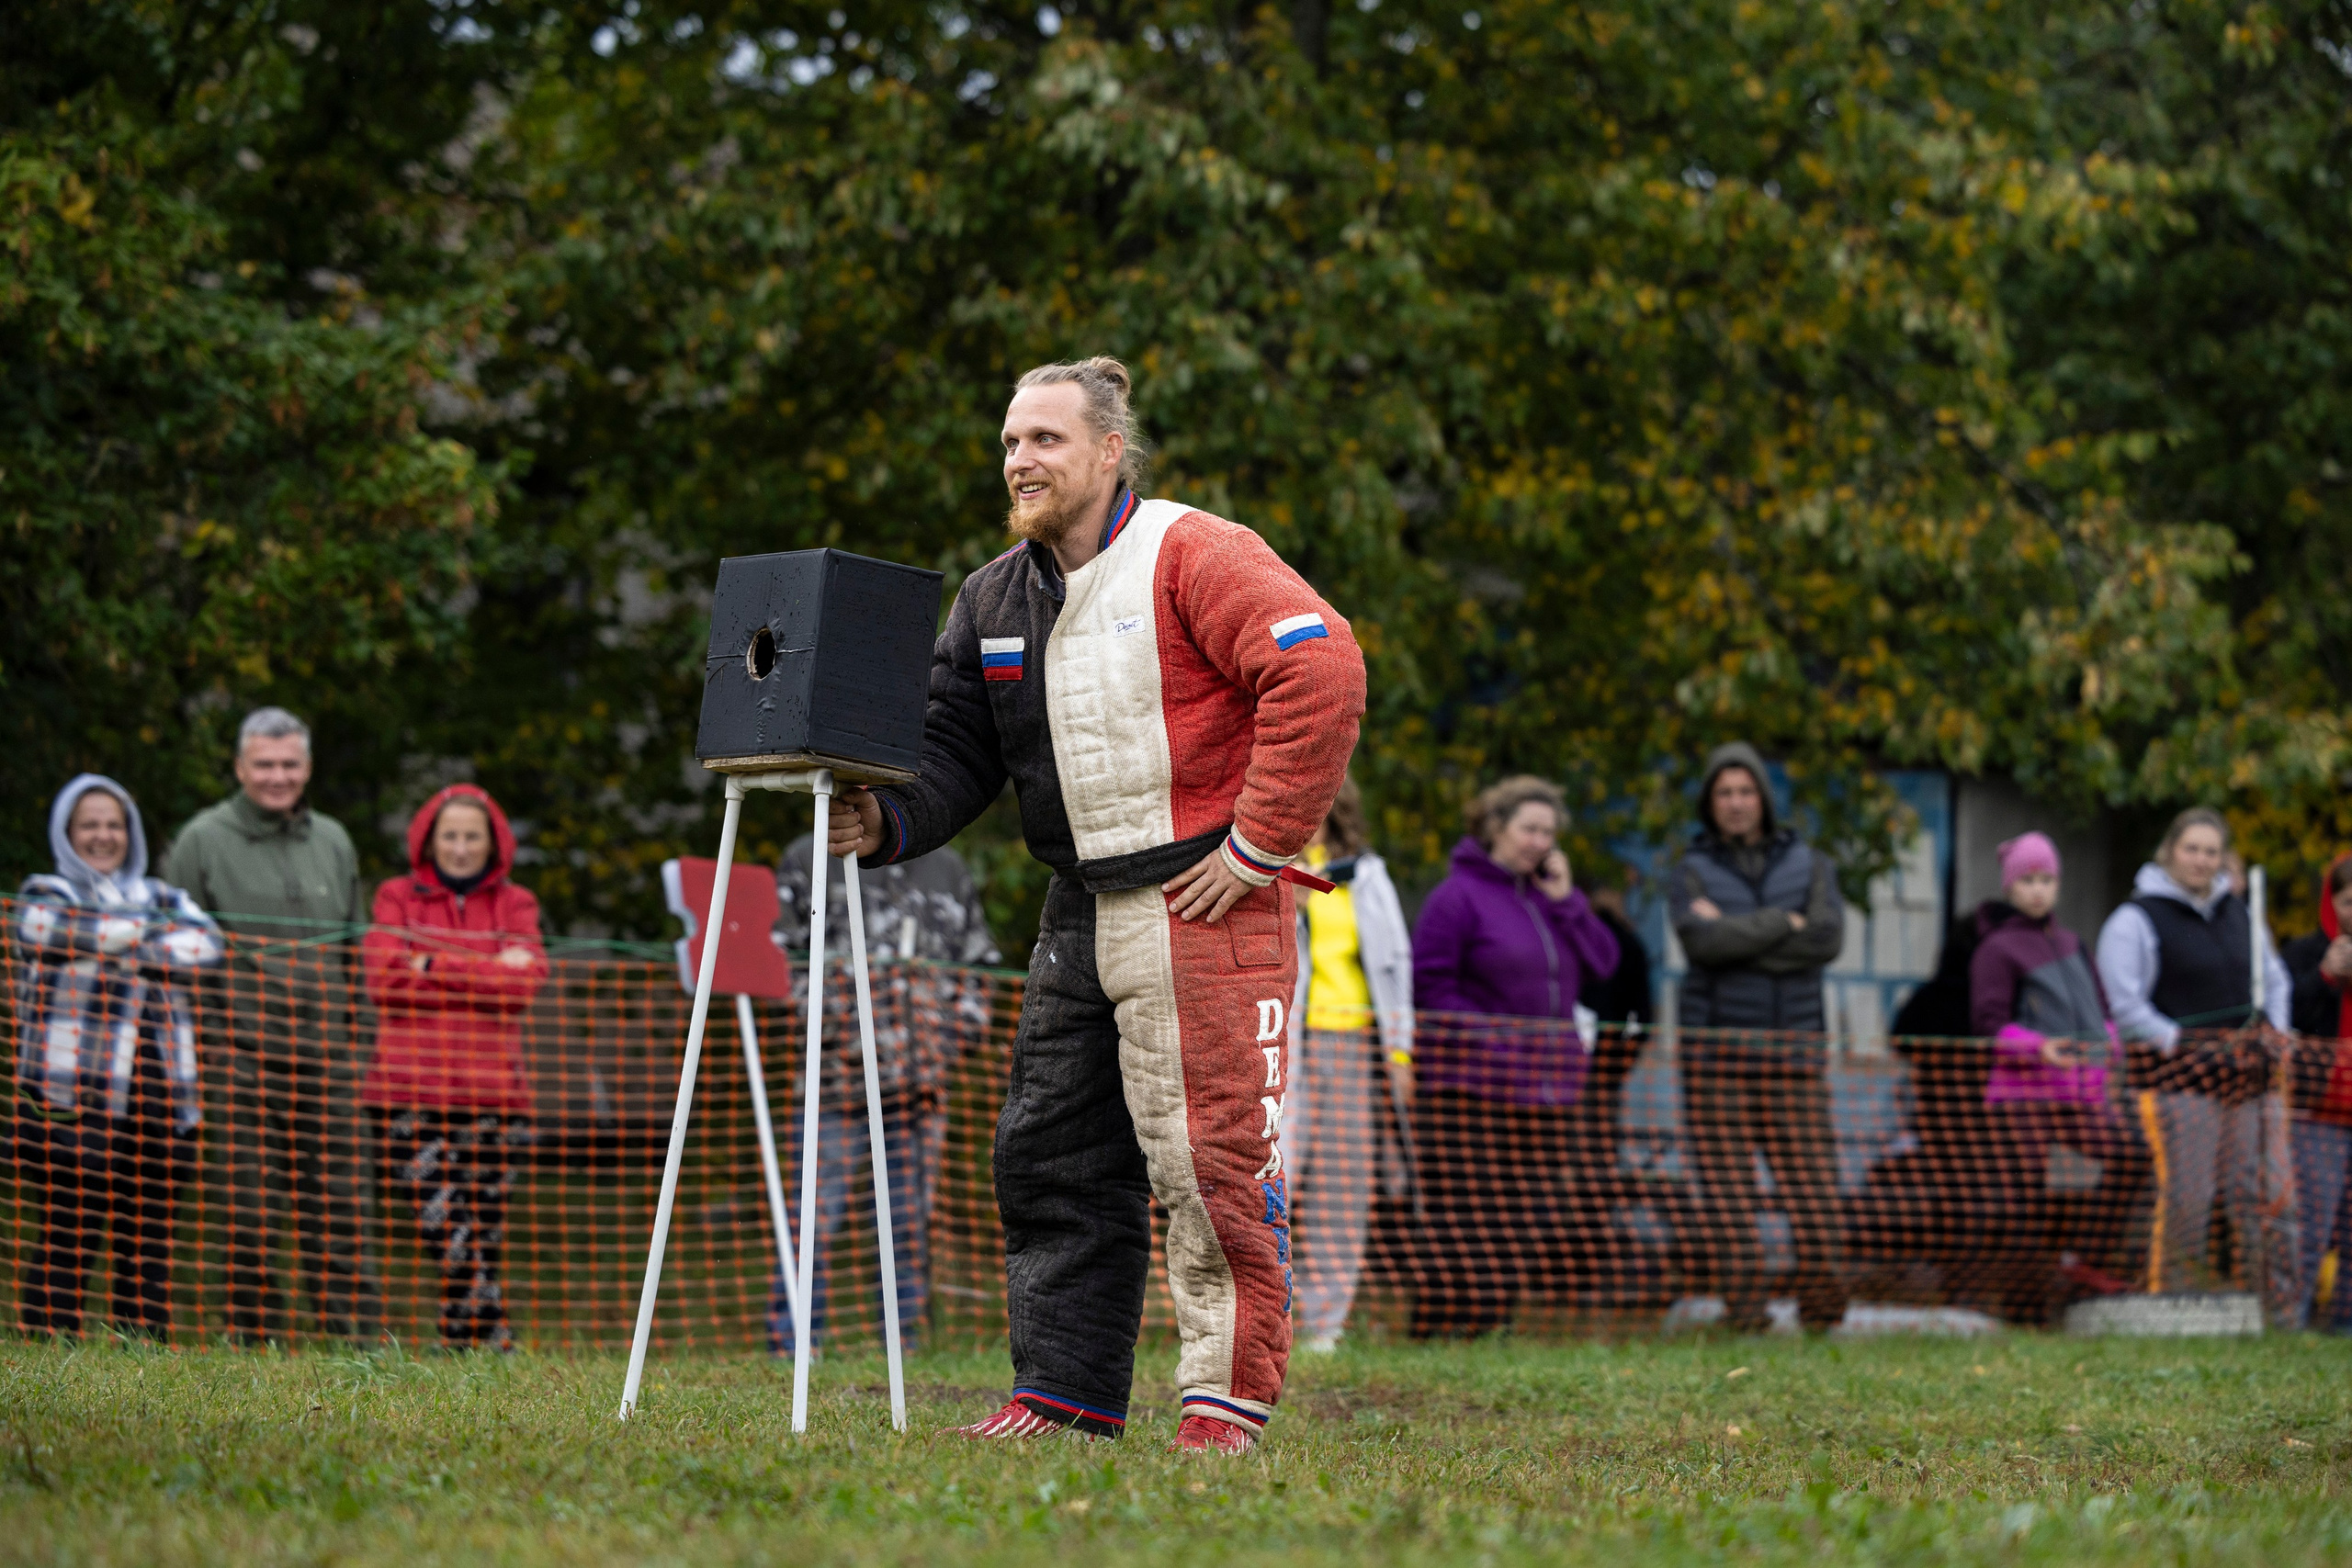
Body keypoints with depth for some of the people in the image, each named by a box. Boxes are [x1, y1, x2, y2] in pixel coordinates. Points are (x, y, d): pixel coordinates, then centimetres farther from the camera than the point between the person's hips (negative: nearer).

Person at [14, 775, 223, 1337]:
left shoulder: (158, 896, 20)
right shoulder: (45, 895, 7)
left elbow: (206, 941, 1)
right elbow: (89, 931, -15)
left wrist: (142, 954, -14)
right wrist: (157, 931, 0)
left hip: (154, 1087, 4)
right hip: (73, 1091, -4)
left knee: (151, 1229, 5)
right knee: (68, 1233, -6)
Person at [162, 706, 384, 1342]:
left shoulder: (333, 842, 15)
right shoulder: (203, 840, 2)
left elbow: (358, 949, 23)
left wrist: (357, 1032, 16)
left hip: (327, 1053, 3)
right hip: (241, 1052, -3)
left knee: (340, 1206, 2)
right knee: (248, 1205, -4)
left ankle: (360, 1341, 5)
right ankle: (254, 1339, 2)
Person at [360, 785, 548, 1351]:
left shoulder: (514, 903, 15)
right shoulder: (398, 897, 13)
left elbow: (525, 982, -3)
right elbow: (386, 979, -3)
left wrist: (435, 967, -6)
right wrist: (485, 970, -2)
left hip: (493, 1094, 1)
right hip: (410, 1091, -1)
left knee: (485, 1231, -2)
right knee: (444, 1221, -15)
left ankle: (469, 1341, 6)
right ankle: (493, 1339, -13)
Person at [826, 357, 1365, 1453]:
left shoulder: (1192, 558, -11)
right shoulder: (995, 597, 14)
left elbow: (1322, 672, -20)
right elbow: (955, 743, 15)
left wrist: (1257, 845, -19)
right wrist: (890, 819, -7)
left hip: (1205, 905, -8)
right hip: (1082, 911, 8)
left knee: (1210, 1156, -7)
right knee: (1050, 1155, 7)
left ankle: (1229, 1400, -1)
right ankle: (1063, 1393, 12)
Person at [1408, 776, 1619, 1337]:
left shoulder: (1548, 897, 19)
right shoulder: (1458, 895, -3)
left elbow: (1603, 961, 11)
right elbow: (1429, 981, -8)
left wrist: (1564, 901, 1)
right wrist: (1489, 1037, -14)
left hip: (1544, 1089, 7)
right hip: (1474, 1085, -7)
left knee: (1533, 1217, 4)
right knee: (1469, 1213, -9)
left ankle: (1490, 1320, 9)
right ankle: (1442, 1324, -6)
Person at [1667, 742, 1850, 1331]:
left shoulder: (1811, 865, 10)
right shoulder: (1690, 874, 6)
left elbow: (1827, 939, -8)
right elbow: (1702, 941, -14)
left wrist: (1736, 936, -10)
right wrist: (1782, 923, -8)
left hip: (1794, 1044, 1)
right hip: (1716, 1044, -1)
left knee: (1809, 1168, -6)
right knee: (1726, 1176, -6)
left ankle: (1822, 1297, -10)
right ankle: (1742, 1300, -7)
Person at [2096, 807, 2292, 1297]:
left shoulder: (2238, 913, 17)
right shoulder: (2135, 919, -3)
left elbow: (2274, 978, 27)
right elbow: (2126, 1006, -9)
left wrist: (2275, 1034, 12)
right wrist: (2177, 1043, -13)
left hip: (2246, 1072, 6)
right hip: (2184, 1074, -6)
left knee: (2256, 1189, 4)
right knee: (2188, 1194, -9)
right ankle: (2179, 1295, -3)